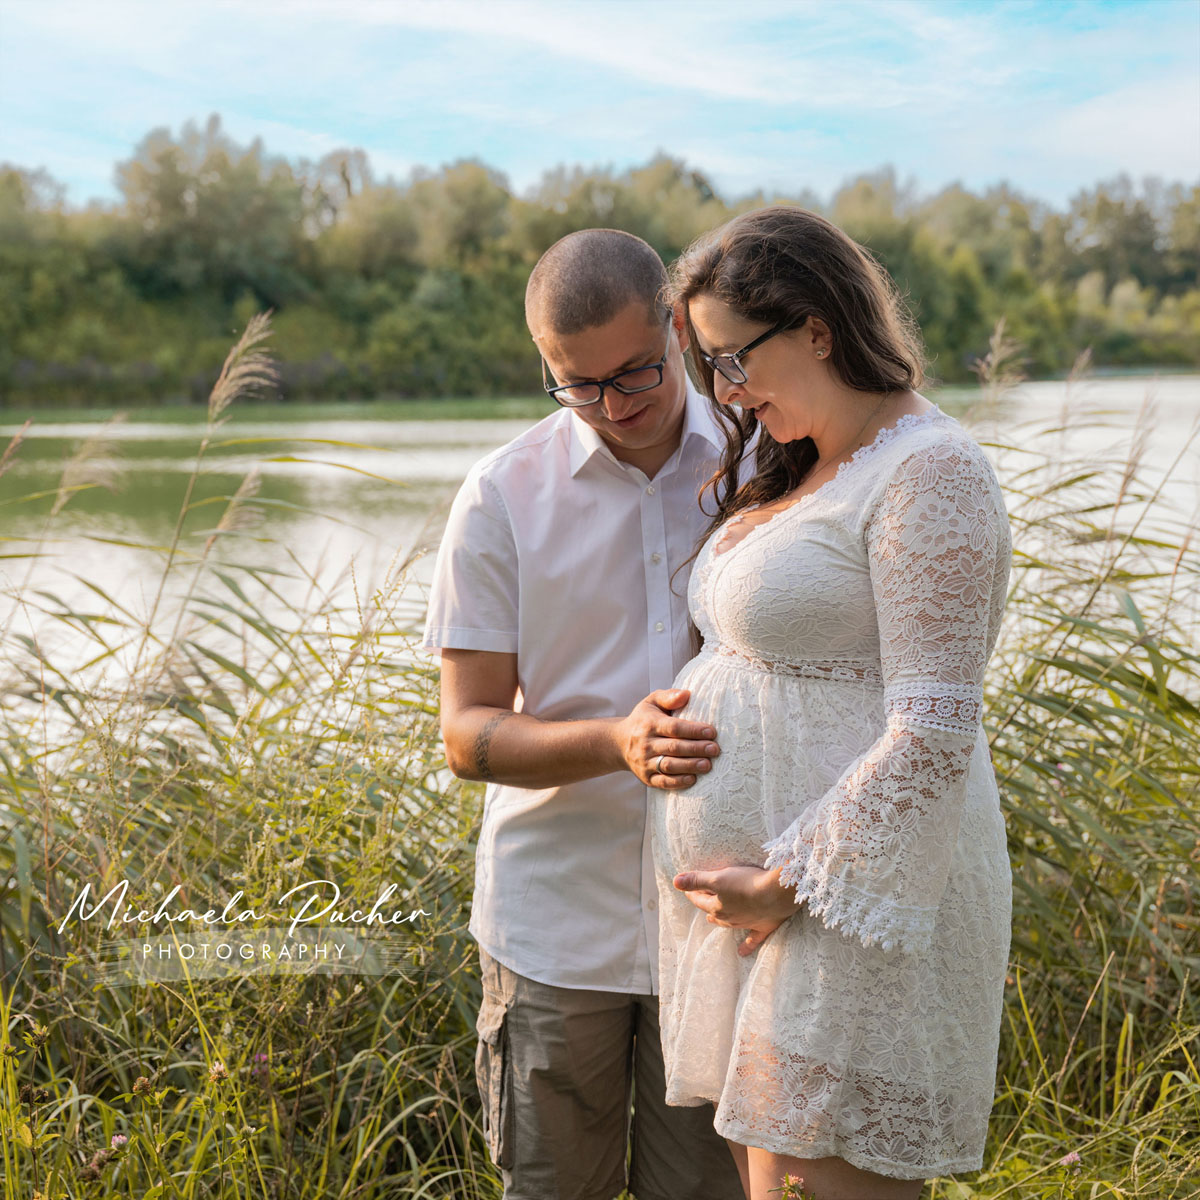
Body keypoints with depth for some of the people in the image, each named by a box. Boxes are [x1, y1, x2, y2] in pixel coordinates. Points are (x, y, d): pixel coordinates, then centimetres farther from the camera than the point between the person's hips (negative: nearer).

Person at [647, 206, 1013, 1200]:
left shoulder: (927, 474, -14)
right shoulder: (799, 473, 14)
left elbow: (933, 735, -20)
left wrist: (789, 885, -17)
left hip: (855, 895, -9)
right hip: (764, 899, 9)